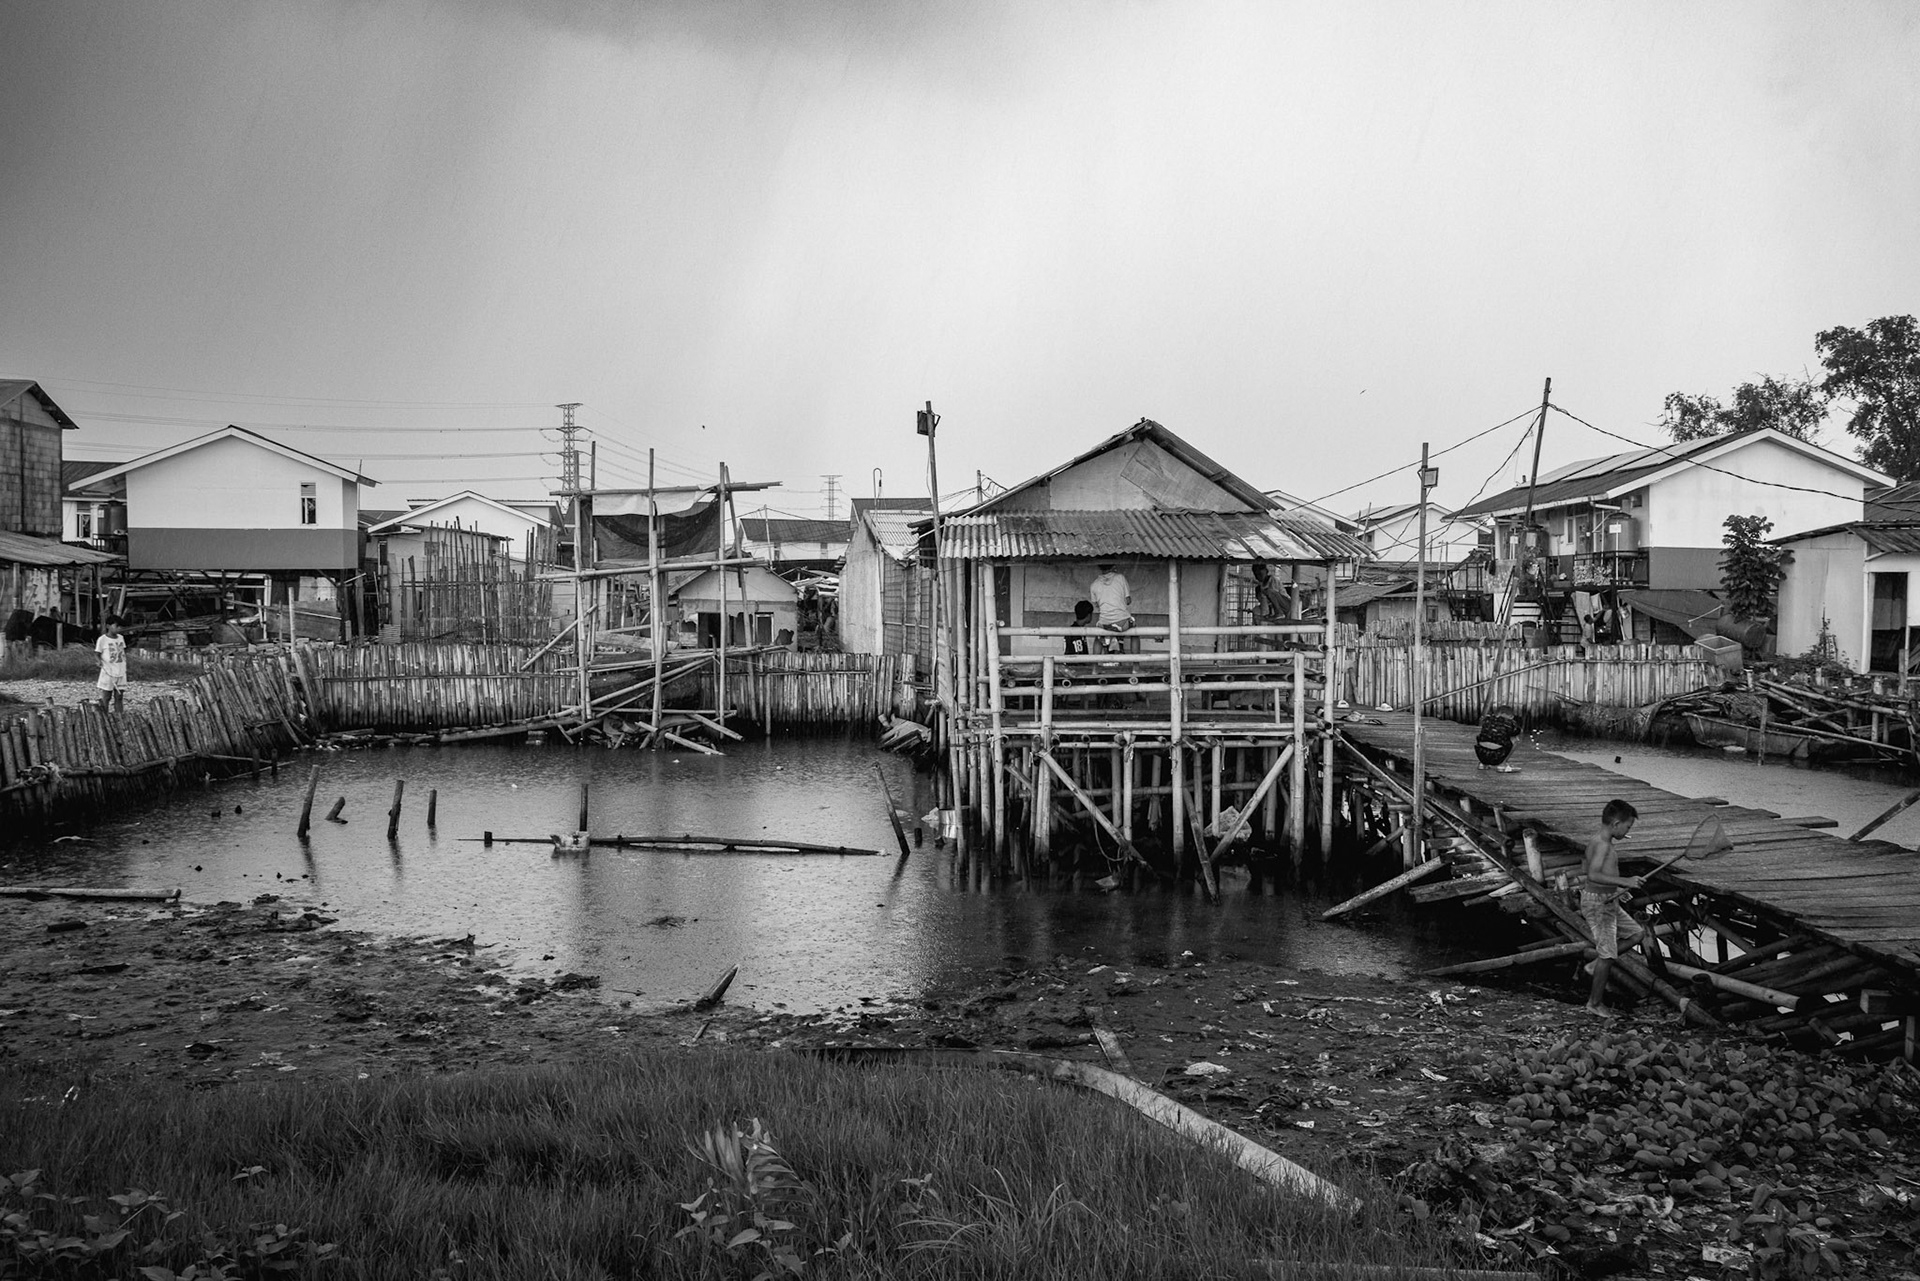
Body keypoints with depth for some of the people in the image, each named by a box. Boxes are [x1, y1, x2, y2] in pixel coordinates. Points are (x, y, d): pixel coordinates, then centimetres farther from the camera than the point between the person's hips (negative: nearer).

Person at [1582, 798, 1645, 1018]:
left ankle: (1596, 964, 19)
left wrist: (1616, 888, 30)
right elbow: (1593, 875, -33)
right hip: (1598, 903, -10)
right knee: (1607, 955, -4)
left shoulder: (1599, 841, 10)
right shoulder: (1602, 843, -21)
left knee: (1636, 933, 17)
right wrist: (1625, 881, -33)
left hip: (1607, 902, 10)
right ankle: (1595, 1004, 7)